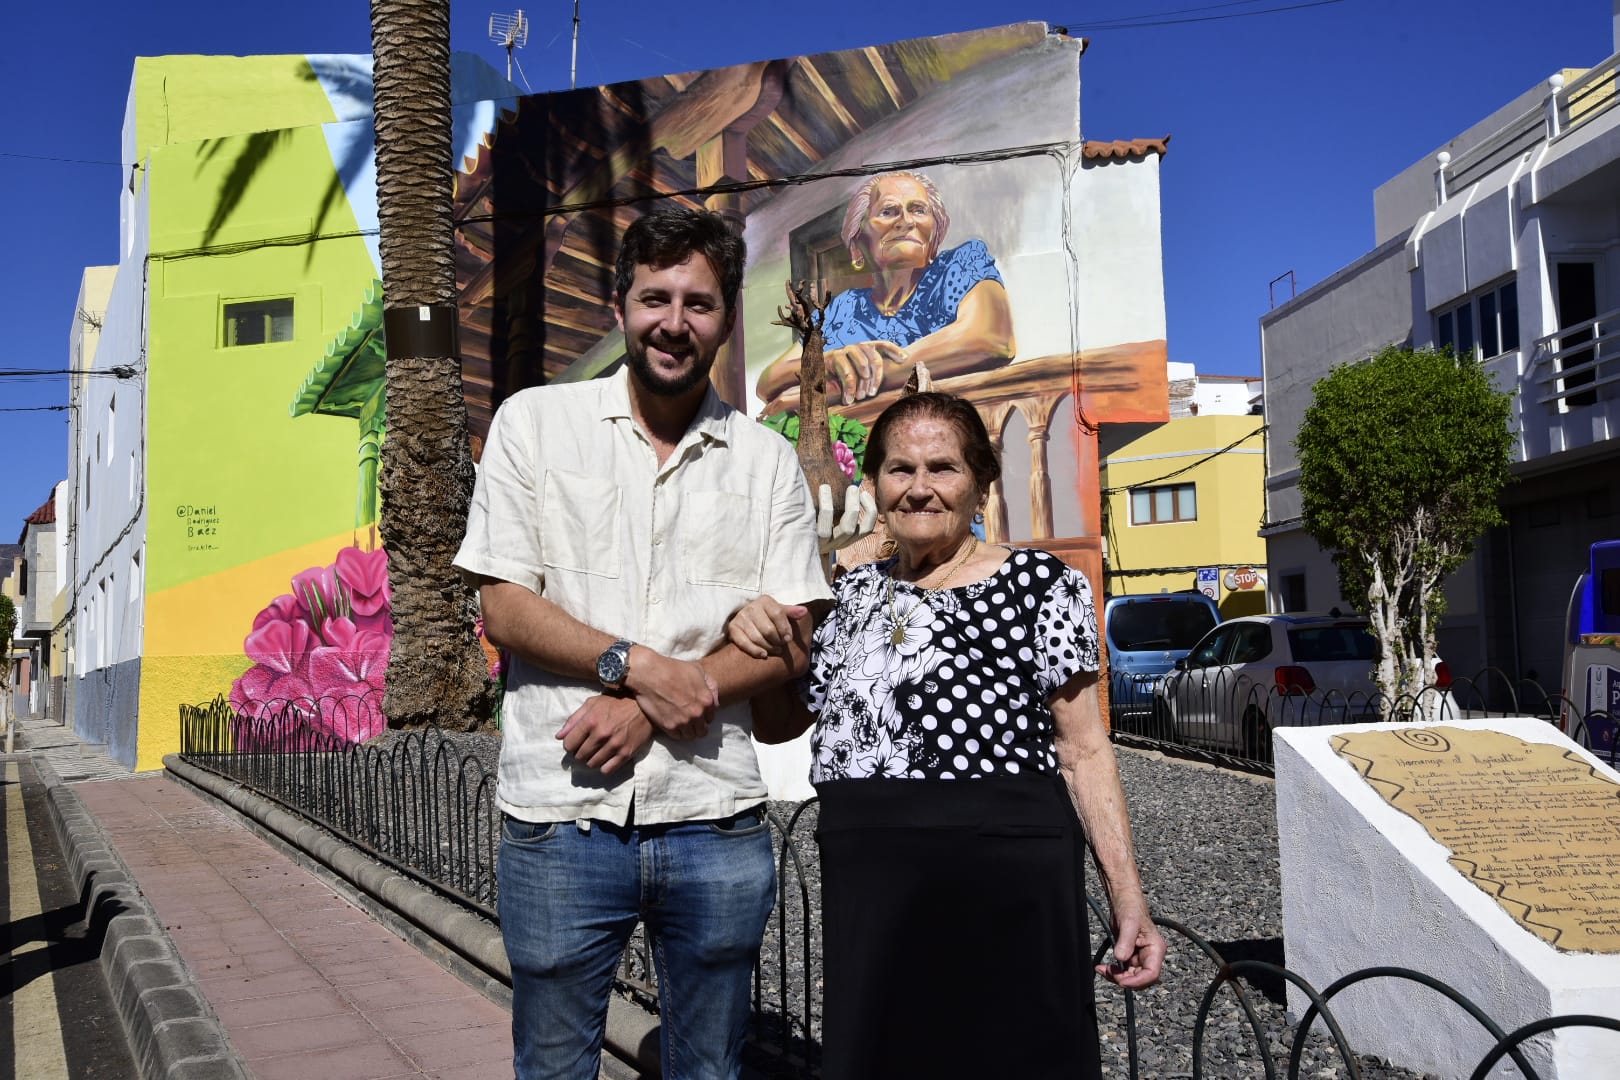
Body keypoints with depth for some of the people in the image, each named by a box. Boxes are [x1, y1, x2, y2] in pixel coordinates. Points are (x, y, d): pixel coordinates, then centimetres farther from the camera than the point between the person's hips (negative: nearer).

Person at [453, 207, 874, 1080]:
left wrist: (650, 708, -12)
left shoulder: (768, 461, 6)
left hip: (716, 820, 2)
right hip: (560, 815, -1)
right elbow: (504, 609, -3)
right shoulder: (534, 423, 3)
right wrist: (637, 664, -17)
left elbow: (790, 643, 1)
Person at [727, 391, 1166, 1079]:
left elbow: (1085, 750, -3)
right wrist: (758, 642, -1)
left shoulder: (1041, 584, -2)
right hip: (865, 889, 5)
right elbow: (778, 722, 19)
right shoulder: (854, 593, 12)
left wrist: (1128, 900, -9)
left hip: (1003, 887, -4)